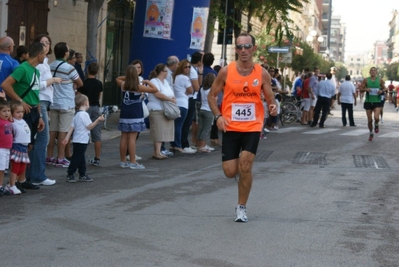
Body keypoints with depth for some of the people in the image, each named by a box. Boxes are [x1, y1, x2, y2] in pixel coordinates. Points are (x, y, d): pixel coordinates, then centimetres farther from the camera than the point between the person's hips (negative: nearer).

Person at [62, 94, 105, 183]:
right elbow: (89, 126, -15)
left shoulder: (76, 115, 14)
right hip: (82, 141, -10)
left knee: (81, 158, 14)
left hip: (77, 140, 10)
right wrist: (98, 120, -17)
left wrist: (67, 138, 5)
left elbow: (72, 127, 9)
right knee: (77, 158, -5)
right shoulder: (84, 114, -13)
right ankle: (70, 175, -1)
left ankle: (82, 175, 20)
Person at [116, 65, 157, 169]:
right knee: (132, 138, -7)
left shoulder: (123, 85, 3)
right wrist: (147, 82, 4)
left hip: (124, 114, 5)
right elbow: (155, 90, -10)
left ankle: (123, 161, 15)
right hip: (135, 116, -5)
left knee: (124, 138, 9)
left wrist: (127, 77, 16)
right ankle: (133, 162, -6)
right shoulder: (138, 87, -11)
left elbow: (117, 79, 27)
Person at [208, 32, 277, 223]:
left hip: (253, 127, 0)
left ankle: (241, 207, 4)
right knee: (230, 172, -3)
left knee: (245, 167, -13)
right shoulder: (226, 71, -2)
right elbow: (211, 96, 5)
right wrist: (218, 116, -10)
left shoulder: (262, 73, 0)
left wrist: (273, 107, -17)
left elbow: (270, 98, 7)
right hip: (231, 127, 0)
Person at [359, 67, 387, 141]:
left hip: (377, 102, -1)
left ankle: (376, 125, 15)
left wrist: (382, 91, -12)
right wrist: (365, 89, -17)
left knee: (376, 118, -22)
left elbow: (384, 88, 10)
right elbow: (361, 89, 4)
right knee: (369, 120, 4)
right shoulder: (366, 80, 0)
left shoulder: (380, 80, 0)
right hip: (368, 102, 1)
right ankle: (371, 133, 27)